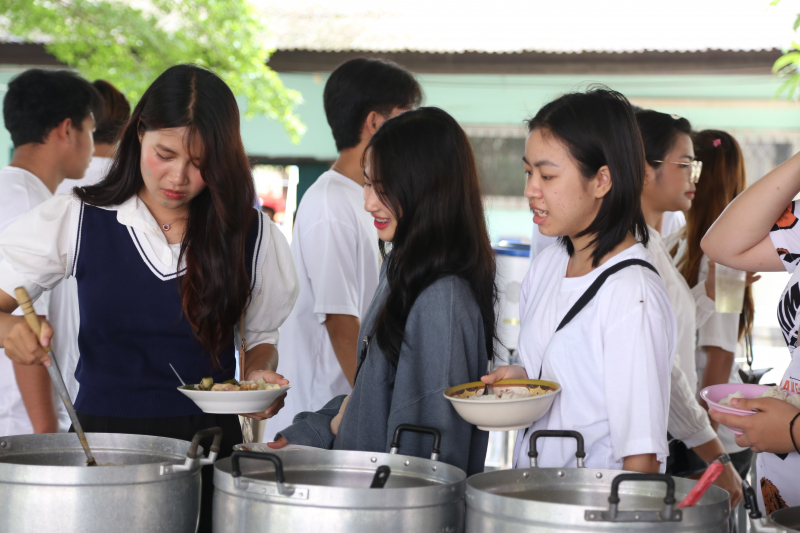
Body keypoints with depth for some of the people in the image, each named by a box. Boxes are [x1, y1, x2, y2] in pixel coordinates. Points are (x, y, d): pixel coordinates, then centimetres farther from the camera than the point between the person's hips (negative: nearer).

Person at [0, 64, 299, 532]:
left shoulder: (250, 233, 2)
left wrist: (260, 374, -9)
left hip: (208, 437, 1)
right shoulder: (78, 220, -1)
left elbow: (261, 337, 13)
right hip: (100, 433, -1)